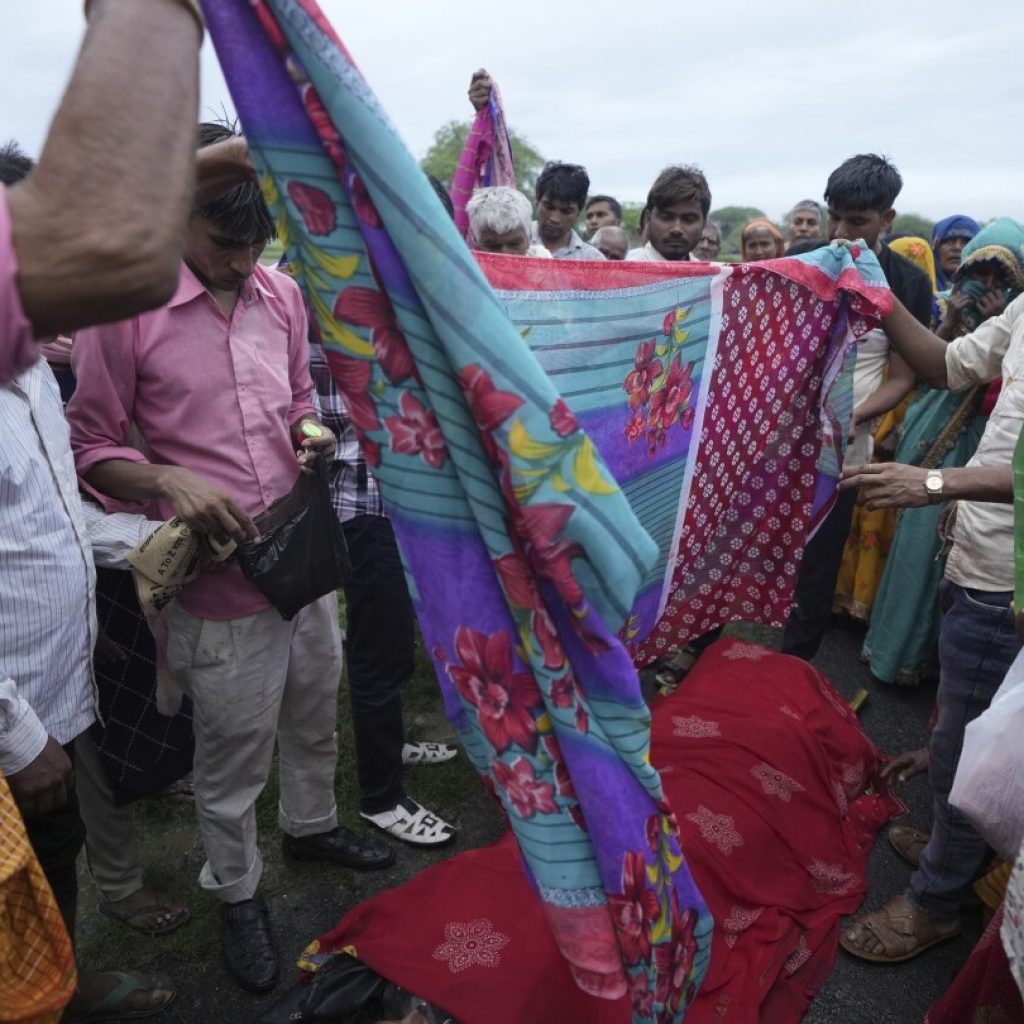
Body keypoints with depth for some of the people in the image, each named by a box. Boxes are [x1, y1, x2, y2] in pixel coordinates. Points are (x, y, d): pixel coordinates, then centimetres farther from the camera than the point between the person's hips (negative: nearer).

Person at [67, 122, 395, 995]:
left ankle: (312, 824, 51)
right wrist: (167, 482, -22)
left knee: (315, 709, 23)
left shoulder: (282, 294, 4)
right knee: (233, 751, 11)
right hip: (219, 573, -5)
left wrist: (311, 431, -3)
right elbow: (90, 446, -5)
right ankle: (236, 892, 38)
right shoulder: (122, 306, -12)